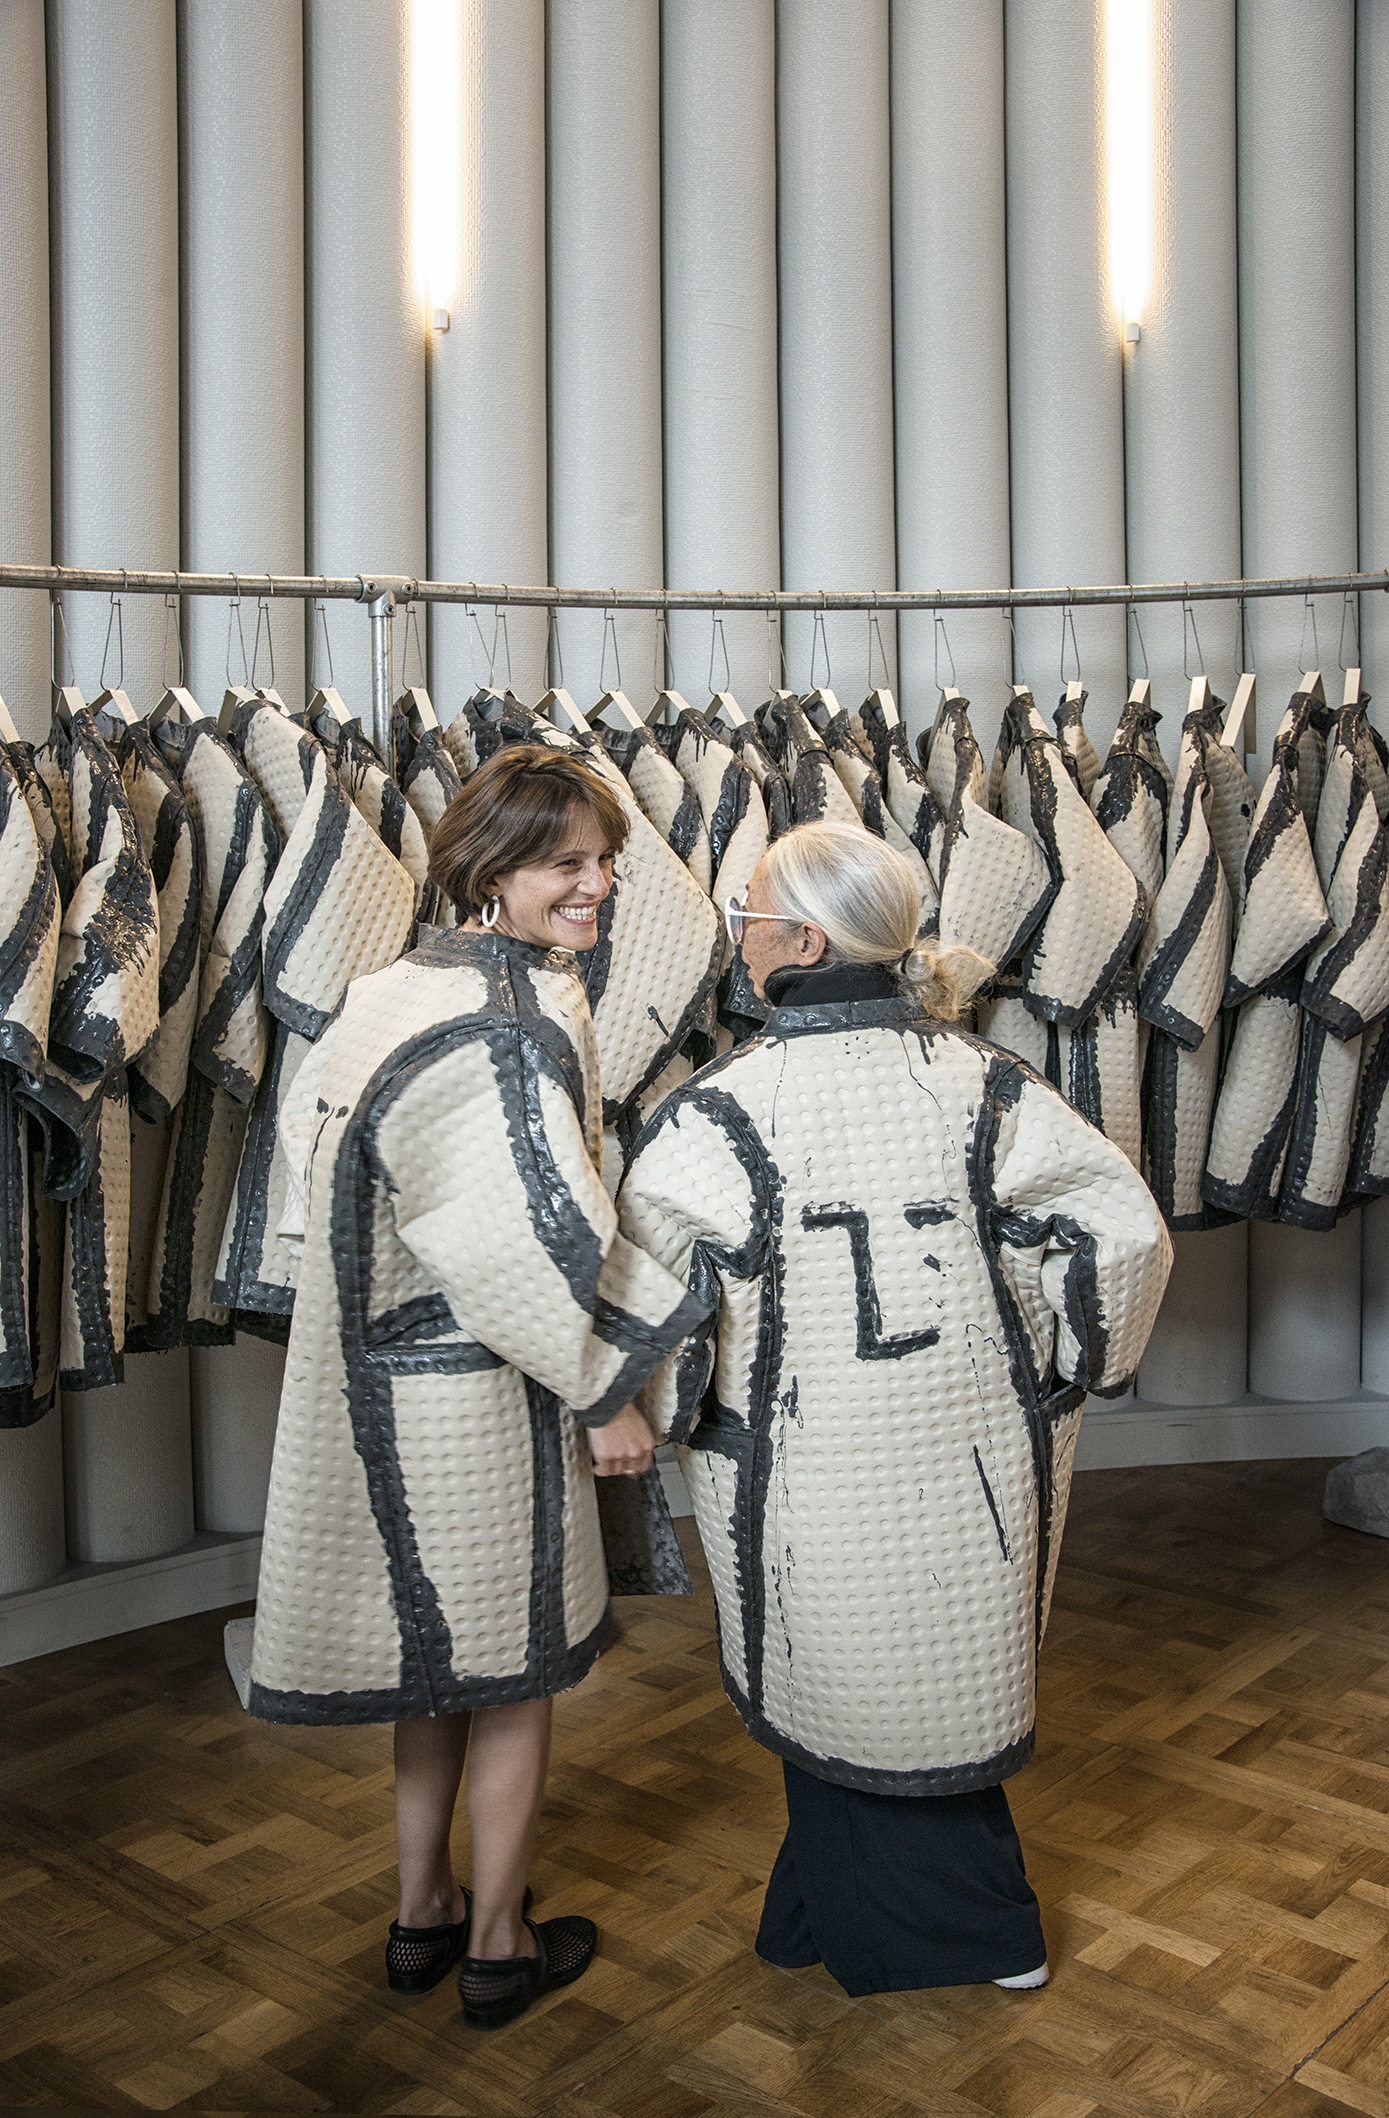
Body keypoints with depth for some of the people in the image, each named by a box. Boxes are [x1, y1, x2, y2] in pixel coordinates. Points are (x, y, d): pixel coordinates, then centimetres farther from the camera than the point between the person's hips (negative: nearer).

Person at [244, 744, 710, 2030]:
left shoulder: (403, 989, 6)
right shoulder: (506, 1026, -23)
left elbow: (313, 1131, 14)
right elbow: (531, 1238, -25)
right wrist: (604, 1392, -14)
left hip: (390, 1376, 9)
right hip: (480, 1391, -9)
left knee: (437, 1650, 23)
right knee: (514, 1670, 10)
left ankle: (422, 1914, 39)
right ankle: (498, 1948, 28)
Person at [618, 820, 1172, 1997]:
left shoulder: (718, 1114, -16)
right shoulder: (984, 1085, -8)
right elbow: (1125, 1229, -7)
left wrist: (665, 1417, 4)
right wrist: (1069, 1372, 6)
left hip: (817, 1485, -3)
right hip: (972, 1460, 3)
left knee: (842, 1699, 19)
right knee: (947, 1681, 23)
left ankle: (894, 1938, 37)